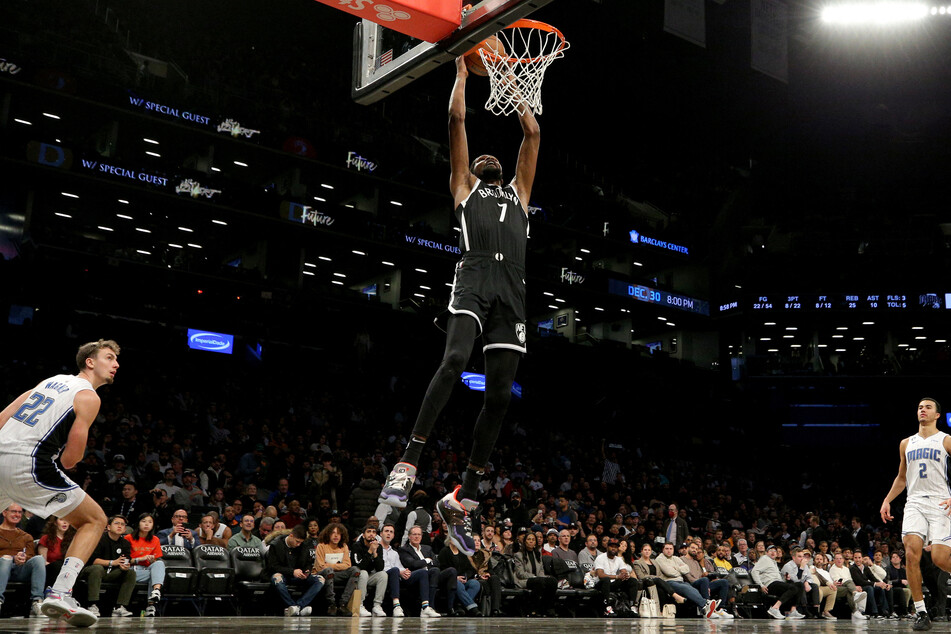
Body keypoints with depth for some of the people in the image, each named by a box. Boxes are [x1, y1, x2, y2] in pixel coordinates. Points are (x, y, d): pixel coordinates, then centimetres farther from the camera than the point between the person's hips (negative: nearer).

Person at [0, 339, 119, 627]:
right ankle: (60, 593, -11)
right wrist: (66, 459, 14)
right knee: (95, 520, 3)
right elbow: (71, 458, -8)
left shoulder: (53, 380, 21)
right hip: (28, 464, -8)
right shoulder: (88, 396, -2)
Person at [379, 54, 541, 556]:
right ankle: (409, 463, -27)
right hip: (474, 279, -3)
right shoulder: (464, 187, 26)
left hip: (512, 291, 4)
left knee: (499, 395, -4)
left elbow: (532, 133, 38)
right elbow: (457, 120, 23)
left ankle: (462, 500, 2)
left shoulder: (518, 192, 35)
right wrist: (462, 74, 33)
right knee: (454, 361, -29)